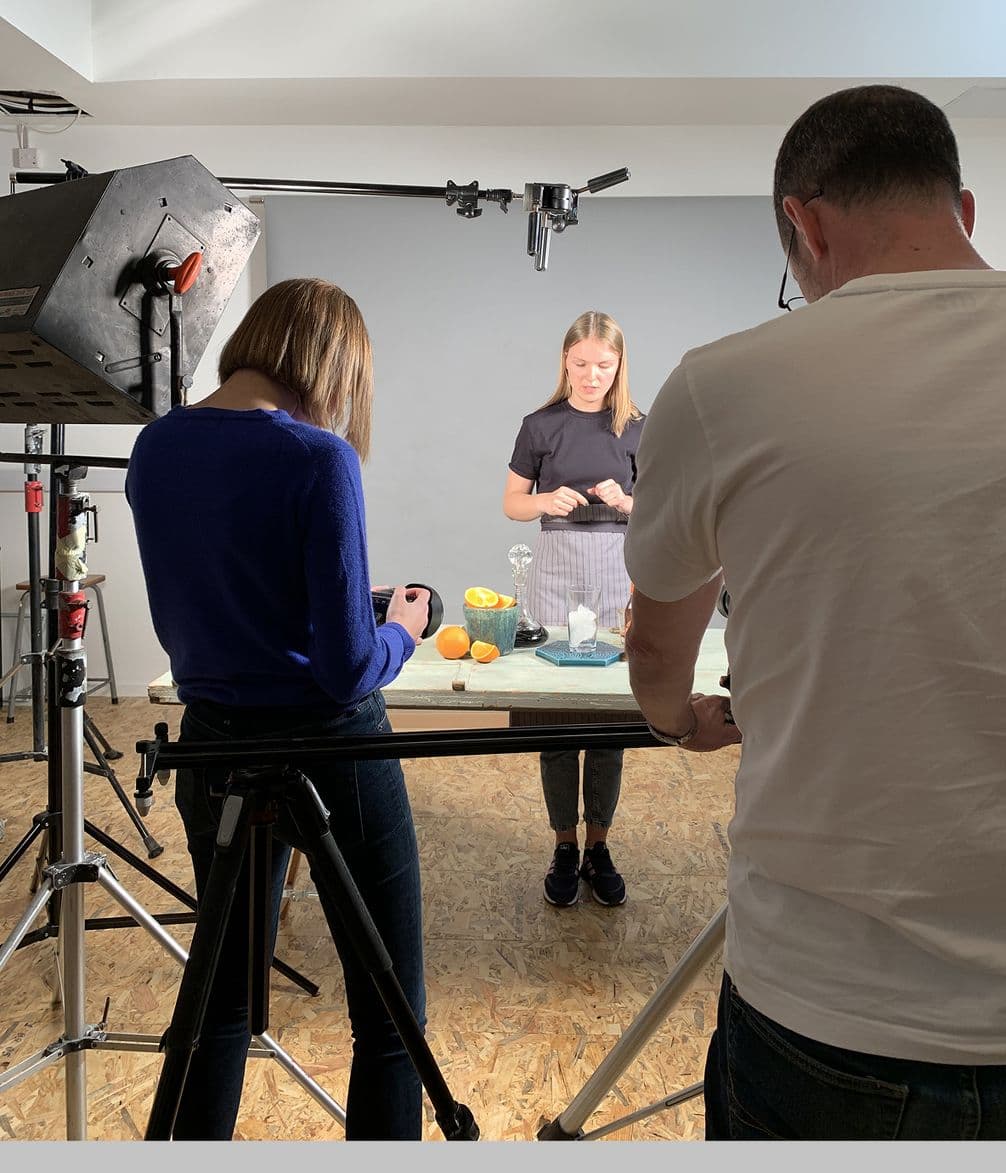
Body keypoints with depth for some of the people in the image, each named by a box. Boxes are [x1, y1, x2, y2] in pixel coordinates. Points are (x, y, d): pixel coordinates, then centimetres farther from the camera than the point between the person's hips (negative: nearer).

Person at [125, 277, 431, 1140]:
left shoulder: (155, 447, 3)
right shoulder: (318, 460, -17)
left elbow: (176, 622, 12)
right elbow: (349, 669, -18)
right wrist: (404, 630, 2)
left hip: (212, 745, 7)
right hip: (329, 749, -6)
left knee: (222, 995, 23)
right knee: (392, 1018, 8)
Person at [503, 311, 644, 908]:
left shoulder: (637, 428, 4)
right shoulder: (541, 426, 1)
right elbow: (512, 504, 5)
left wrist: (626, 502, -13)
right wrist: (549, 500, -15)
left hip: (618, 576, 1)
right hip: (556, 573, -1)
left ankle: (598, 846, 20)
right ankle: (565, 846, 17)